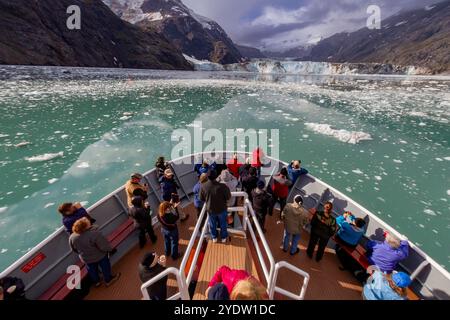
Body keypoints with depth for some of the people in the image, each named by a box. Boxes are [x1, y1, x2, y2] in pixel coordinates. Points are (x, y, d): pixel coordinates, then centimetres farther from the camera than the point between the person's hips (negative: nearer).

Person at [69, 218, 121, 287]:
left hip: (86, 259, 5)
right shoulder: (94, 233, -37)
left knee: (92, 270, 28)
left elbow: (74, 250, 0)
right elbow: (104, 245, -29)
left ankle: (96, 282, 50)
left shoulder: (72, 237, -19)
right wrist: (110, 249, -9)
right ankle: (108, 280, 40)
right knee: (105, 267, 21)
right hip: (99, 256, -4)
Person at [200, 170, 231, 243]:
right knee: (223, 224, 23)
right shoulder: (222, 186, -29)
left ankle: (214, 238, 46)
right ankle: (223, 237, 43)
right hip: (221, 209, -2)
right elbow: (228, 197, -15)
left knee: (212, 224, 26)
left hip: (210, 209, 2)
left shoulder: (203, 187, -20)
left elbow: (201, 199, -4)